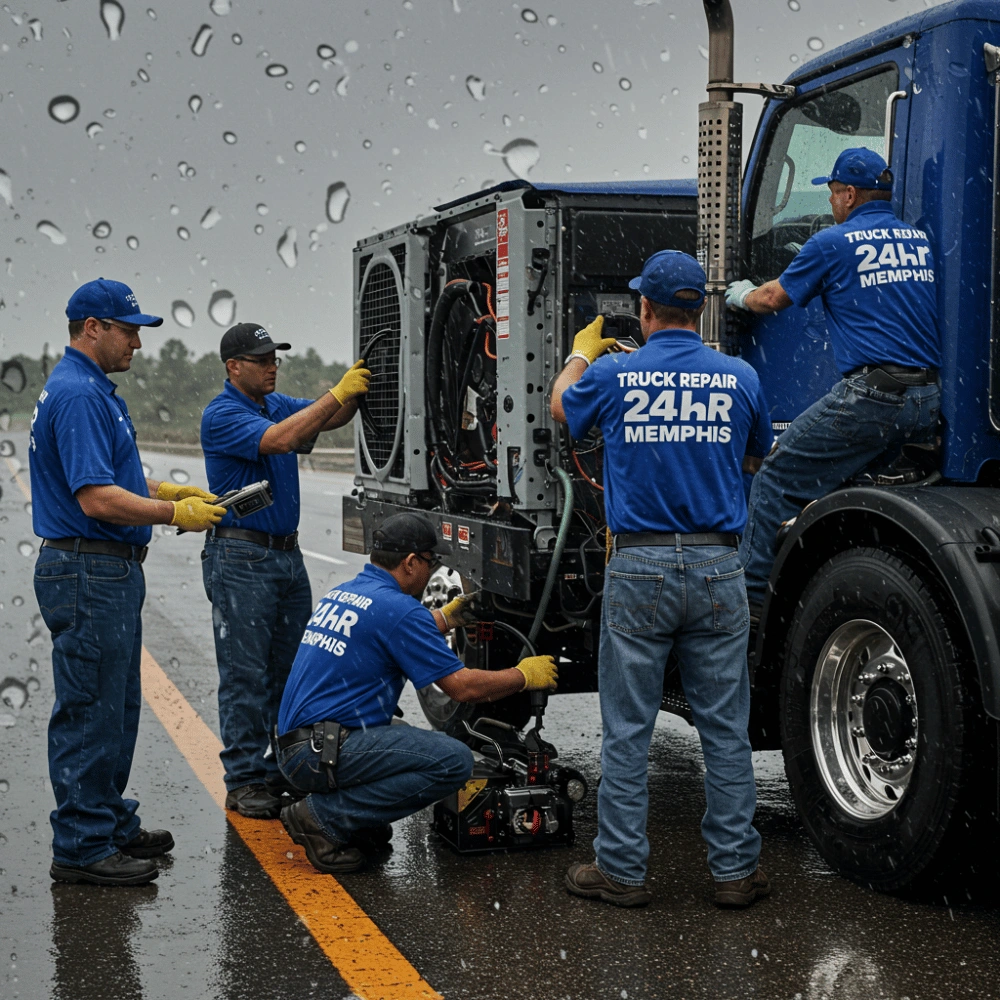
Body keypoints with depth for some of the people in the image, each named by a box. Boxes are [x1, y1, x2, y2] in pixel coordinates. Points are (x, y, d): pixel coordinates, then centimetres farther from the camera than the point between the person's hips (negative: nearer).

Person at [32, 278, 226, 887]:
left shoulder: (94, 391, 16)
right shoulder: (78, 394, -18)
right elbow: (97, 499, -25)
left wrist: (167, 491, 12)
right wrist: (174, 513, -17)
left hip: (110, 573, 11)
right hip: (89, 575, -11)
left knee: (116, 709, 17)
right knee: (90, 712, -4)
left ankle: (112, 823, 27)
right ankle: (82, 848, 4)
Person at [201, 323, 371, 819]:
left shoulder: (277, 402, 13)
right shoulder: (222, 415, -12)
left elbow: (331, 419, 6)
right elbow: (279, 439, -26)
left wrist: (356, 390, -14)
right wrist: (338, 391, -25)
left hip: (287, 553, 8)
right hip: (241, 559, -8)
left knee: (294, 668, 10)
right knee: (246, 674, -4)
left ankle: (284, 769, 18)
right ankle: (245, 781, 3)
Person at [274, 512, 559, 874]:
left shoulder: (340, 593, 14)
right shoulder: (398, 608, -13)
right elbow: (463, 687, -10)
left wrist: (446, 618, 37)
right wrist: (525, 675, 5)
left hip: (294, 747, 10)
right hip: (324, 751, -10)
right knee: (454, 761, -15)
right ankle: (325, 817, -10)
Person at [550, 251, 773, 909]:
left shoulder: (613, 375, -3)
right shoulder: (739, 378, 1)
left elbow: (561, 407, 21)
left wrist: (583, 352, 40)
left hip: (639, 569, -1)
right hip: (718, 568, 2)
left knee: (627, 731, 6)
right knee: (726, 729, 8)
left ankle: (622, 870, 12)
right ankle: (736, 869, 15)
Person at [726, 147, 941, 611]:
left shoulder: (834, 242, -1)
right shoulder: (921, 240, 16)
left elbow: (775, 298, 11)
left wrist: (741, 295, 33)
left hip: (870, 395, -7)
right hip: (928, 400, 7)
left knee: (778, 480, 1)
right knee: (837, 473, 22)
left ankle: (749, 590, 1)